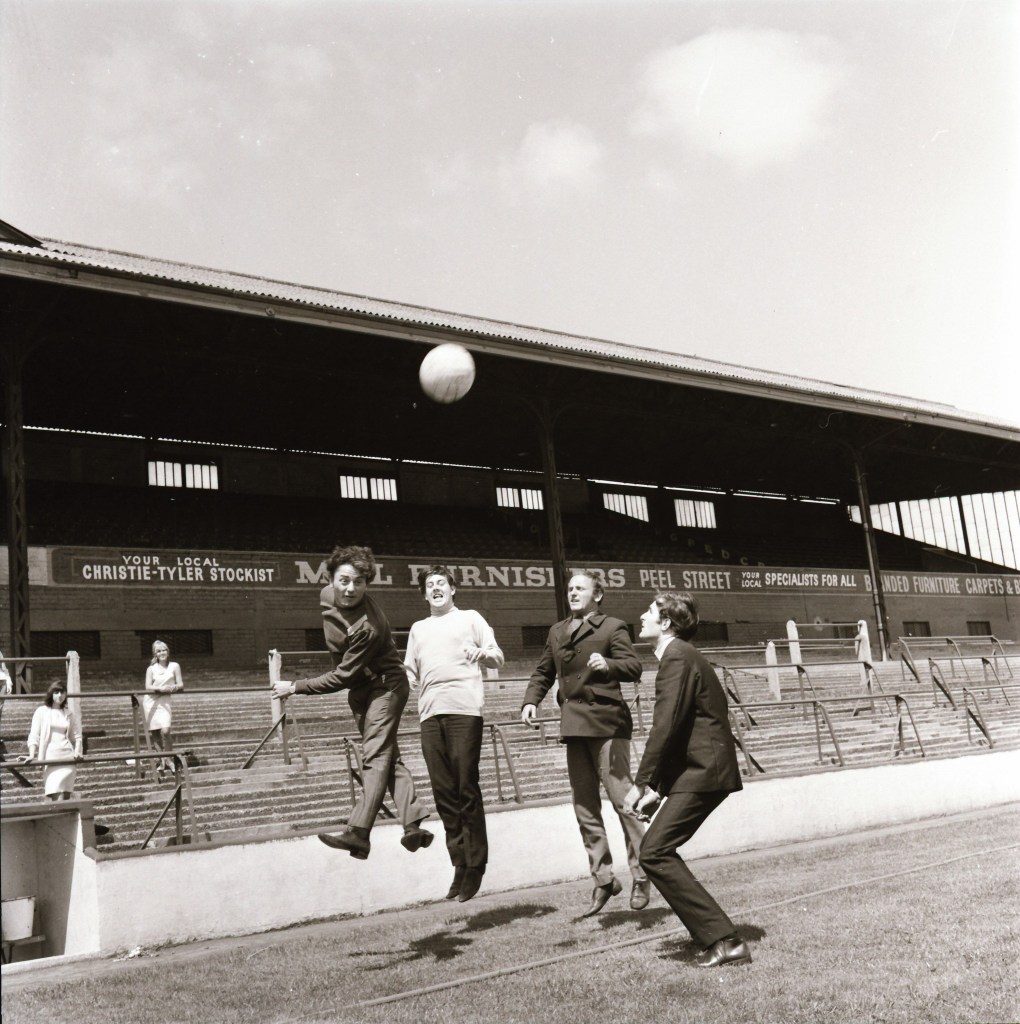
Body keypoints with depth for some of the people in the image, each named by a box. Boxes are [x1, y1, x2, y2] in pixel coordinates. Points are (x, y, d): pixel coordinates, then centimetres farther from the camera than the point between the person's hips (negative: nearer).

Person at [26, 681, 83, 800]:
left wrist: (77, 752, -2)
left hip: (67, 757, 3)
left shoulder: (69, 714, 13)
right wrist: (32, 755, -12)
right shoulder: (42, 711, 5)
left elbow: (77, 736, 15)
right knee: (57, 796, -12)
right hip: (50, 757, -3)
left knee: (65, 796, -4)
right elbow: (34, 735, 0)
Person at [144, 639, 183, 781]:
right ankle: (162, 761, 10)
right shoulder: (151, 669, 8)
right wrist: (160, 688, -20)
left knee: (165, 731, -19)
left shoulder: (174, 666, 7)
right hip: (150, 701, 2)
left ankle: (168, 760, -4)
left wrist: (174, 687, -17)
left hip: (164, 702, -2)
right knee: (154, 734, 1)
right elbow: (148, 687, -2)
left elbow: (181, 685, 6)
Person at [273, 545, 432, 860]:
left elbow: (342, 677, -26)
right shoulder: (327, 596, -8)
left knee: (375, 756, -16)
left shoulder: (369, 627, -32)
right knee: (387, 757, 6)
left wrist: (295, 687, -21)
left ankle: (358, 832, -24)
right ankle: (414, 826, 6)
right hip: (360, 689, 9)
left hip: (384, 686, -9)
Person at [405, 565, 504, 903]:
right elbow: (410, 671, 26)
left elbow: (498, 659, 7)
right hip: (430, 714, 4)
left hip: (464, 710, -4)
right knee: (443, 792, 2)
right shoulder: (418, 629, 25)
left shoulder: (470, 619, 13)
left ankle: (475, 866, 0)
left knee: (466, 789, -6)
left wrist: (483, 654, -15)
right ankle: (459, 864, 9)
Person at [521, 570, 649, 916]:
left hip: (606, 723, -6)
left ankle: (640, 876, 8)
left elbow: (634, 666, -10)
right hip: (573, 726, 6)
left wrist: (608, 665, -30)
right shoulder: (557, 632, 18)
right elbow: (543, 672, 21)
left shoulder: (612, 627, 0)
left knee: (622, 799, -5)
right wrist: (531, 700, 5)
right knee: (584, 808, 9)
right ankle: (603, 879, 18)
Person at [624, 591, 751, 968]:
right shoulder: (682, 655, 19)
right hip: (699, 768, 10)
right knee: (657, 850, 14)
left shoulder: (677, 657, -13)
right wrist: (657, 786, 15)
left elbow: (665, 727, -20)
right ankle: (718, 937, 20)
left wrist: (641, 783, -14)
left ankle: (724, 940, -10)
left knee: (655, 852, -13)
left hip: (703, 770, -10)